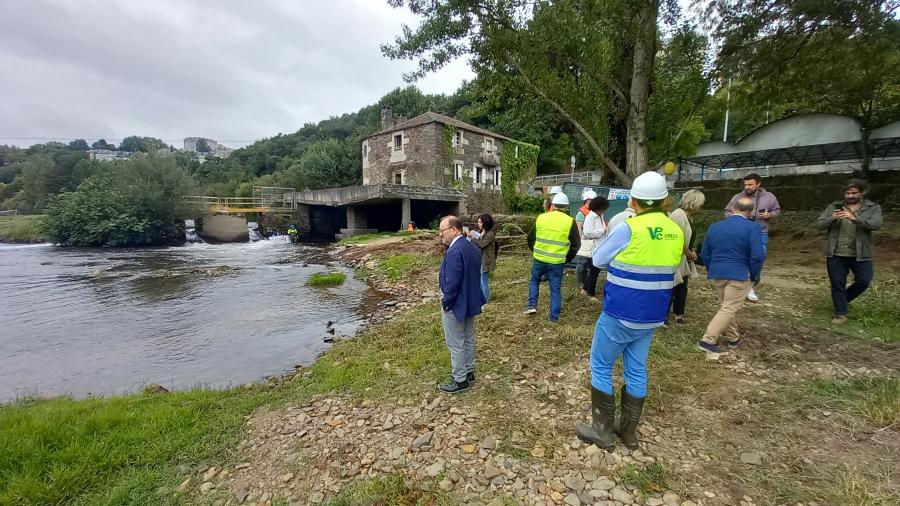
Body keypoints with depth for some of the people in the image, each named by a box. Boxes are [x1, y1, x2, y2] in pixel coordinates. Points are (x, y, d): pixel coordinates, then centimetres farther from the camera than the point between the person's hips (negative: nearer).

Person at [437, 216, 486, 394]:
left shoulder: (454, 251, -25)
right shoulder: (472, 247, 5)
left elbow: (452, 283, -27)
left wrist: (446, 303, -14)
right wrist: (470, 297, 16)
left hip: (456, 305, -9)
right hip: (469, 302, 10)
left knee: (456, 344, 5)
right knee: (468, 339, 20)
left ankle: (460, 381, 17)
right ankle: (469, 372, 35)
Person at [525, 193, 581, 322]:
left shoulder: (541, 218, 1)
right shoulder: (570, 222, -5)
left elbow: (530, 238, 10)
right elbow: (576, 244, -2)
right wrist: (567, 258, 13)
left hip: (539, 259, 2)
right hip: (557, 262, -1)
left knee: (534, 280, 25)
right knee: (556, 289, 10)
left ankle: (532, 305, 16)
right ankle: (554, 317, 16)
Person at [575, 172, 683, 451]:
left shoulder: (628, 228, -18)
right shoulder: (676, 232, 3)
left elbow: (598, 260, -6)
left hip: (620, 314, -7)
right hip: (652, 316, 7)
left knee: (601, 367, 8)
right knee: (637, 371, 17)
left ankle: (602, 430, 18)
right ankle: (629, 431, 29)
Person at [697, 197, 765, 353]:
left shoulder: (714, 226, 6)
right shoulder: (753, 227, -10)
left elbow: (704, 253, 10)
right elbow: (758, 255, -17)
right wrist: (755, 275, -3)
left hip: (716, 274, 5)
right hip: (740, 275, -5)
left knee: (726, 306, 19)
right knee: (729, 309, -1)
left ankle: (733, 338, 32)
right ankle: (708, 340, -7)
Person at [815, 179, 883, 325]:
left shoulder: (873, 208, 2)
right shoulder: (834, 207, 5)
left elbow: (876, 224, -16)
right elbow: (819, 224, -2)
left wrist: (855, 218, -32)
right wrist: (832, 218, -22)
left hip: (860, 255, 0)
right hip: (836, 255, 0)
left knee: (864, 281, -1)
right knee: (837, 285, 4)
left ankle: (843, 299, 27)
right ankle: (841, 313, 15)